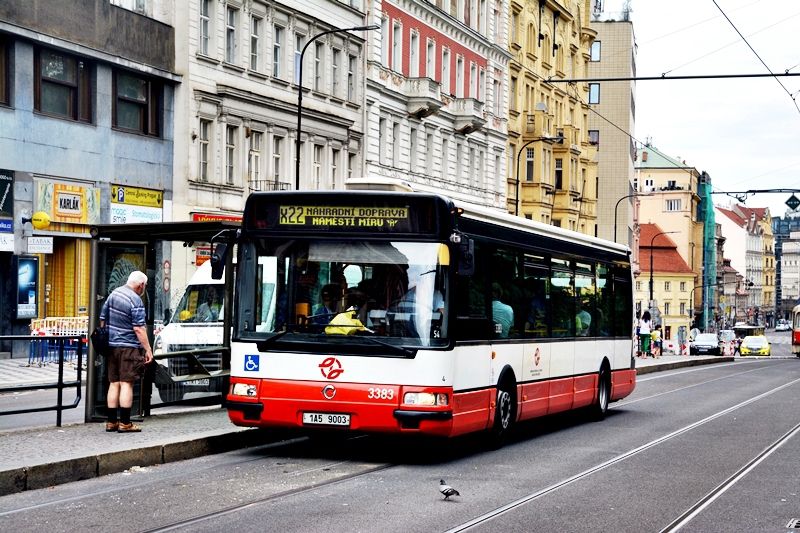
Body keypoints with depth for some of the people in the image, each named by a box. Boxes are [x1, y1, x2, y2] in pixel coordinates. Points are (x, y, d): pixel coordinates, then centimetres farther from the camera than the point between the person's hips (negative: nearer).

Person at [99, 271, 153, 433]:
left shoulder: (114, 293, 9)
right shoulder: (135, 301, -15)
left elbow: (102, 319, 15)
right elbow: (139, 329, -18)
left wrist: (105, 338, 25)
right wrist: (148, 350, -14)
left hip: (111, 345, 7)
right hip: (128, 347, -7)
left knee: (114, 384, 11)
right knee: (126, 384, -5)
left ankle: (111, 421, 13)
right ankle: (125, 423, -5)